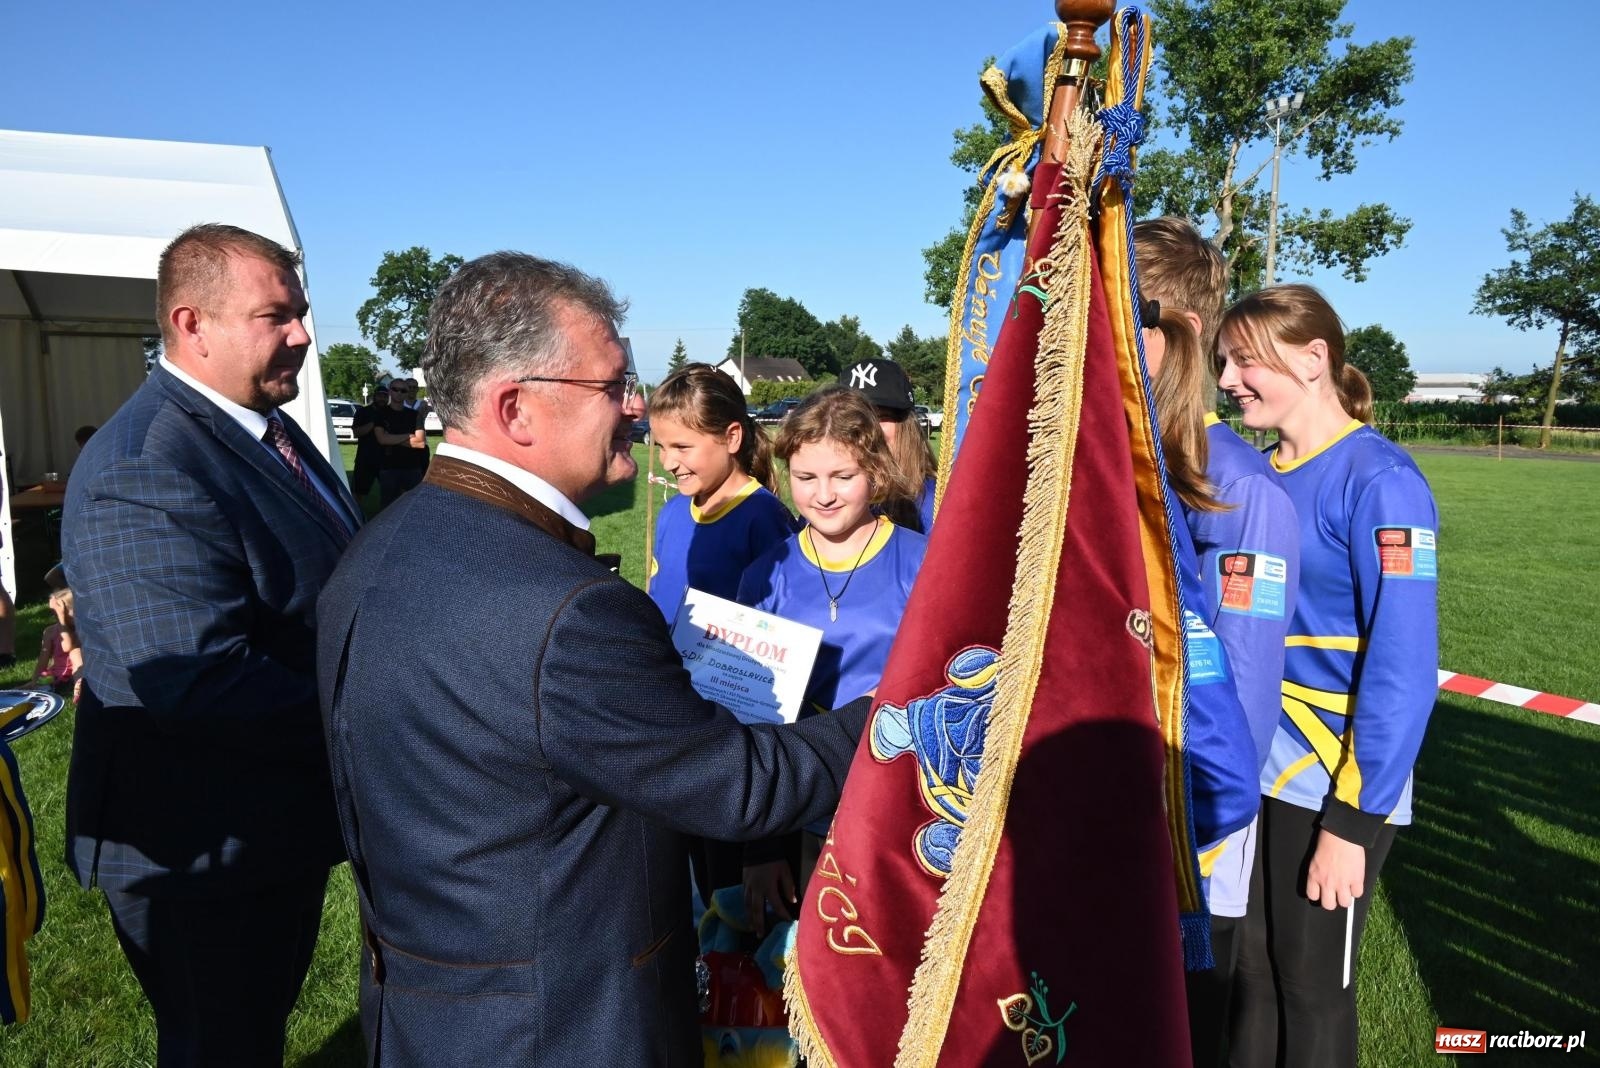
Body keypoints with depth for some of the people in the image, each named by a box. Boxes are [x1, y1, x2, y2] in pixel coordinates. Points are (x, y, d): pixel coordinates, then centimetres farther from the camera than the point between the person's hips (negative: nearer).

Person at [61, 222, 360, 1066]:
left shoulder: (270, 431, 6)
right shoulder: (142, 474, -25)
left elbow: (328, 594, 14)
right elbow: (201, 682, -33)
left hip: (284, 821, 9)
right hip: (206, 852, -9)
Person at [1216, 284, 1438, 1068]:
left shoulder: (1380, 480, -15)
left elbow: (1404, 669, -19)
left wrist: (1352, 820, -19)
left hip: (1332, 781, -5)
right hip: (1247, 768, 6)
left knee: (1313, 988, 12)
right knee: (1251, 968, 18)